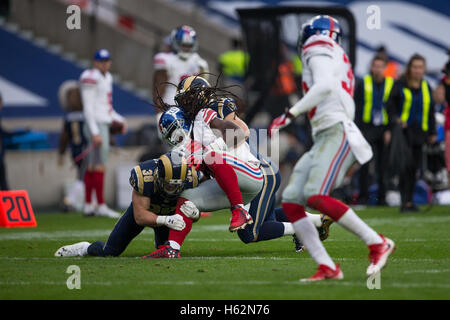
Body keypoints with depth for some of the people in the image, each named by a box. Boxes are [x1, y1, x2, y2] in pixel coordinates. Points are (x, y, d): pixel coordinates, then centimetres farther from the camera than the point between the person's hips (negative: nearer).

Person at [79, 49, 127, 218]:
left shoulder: (106, 77, 17)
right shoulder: (91, 77, -12)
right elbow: (88, 108, -17)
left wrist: (120, 120, 13)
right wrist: (95, 132, -22)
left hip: (102, 125, 10)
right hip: (96, 126, -10)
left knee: (92, 167, 10)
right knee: (100, 166, -9)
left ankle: (88, 206, 13)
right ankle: (101, 206, -8)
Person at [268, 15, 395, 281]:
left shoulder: (320, 52, 0)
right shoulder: (338, 60, 28)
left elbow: (325, 85, -18)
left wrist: (290, 115, -21)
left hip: (337, 133, -10)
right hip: (324, 139, 10)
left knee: (315, 196, -25)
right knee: (291, 202, -1)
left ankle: (378, 243, -16)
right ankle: (327, 267, -8)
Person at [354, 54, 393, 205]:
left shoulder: (391, 85, 2)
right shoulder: (363, 84, 2)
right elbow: (357, 108, 4)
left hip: (384, 129, 1)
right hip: (367, 128, -1)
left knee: (383, 166, 2)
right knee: (364, 163, -7)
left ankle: (382, 197, 10)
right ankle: (363, 196, 0)